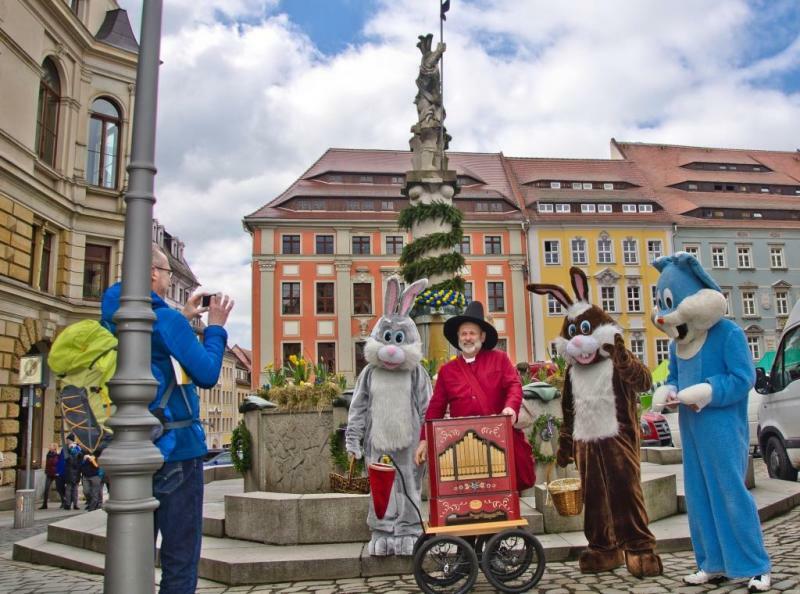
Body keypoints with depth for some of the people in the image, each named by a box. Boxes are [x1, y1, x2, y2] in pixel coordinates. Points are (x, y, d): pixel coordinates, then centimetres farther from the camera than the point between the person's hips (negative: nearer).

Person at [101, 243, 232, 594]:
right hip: (174, 448, -8)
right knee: (180, 558, 2)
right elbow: (207, 374, -12)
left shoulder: (113, 320, 10)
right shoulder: (165, 319, -14)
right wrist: (215, 327, 0)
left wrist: (183, 318, 21)